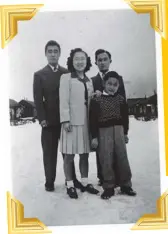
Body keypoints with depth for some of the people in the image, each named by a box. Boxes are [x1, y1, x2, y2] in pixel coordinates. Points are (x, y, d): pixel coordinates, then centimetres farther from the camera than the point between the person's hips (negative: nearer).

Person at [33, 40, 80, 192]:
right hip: (49, 120, -1)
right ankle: (49, 181, 13)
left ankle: (71, 179, 18)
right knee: (49, 153, 4)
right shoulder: (39, 75, 5)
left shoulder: (67, 73, 9)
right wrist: (42, 118, -12)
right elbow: (38, 99, -2)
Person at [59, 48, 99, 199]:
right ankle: (70, 185, 11)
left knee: (85, 154, 11)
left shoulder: (89, 81, 15)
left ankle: (85, 183, 22)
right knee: (69, 155, 1)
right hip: (72, 121, -5)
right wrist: (65, 120, -16)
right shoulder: (66, 78, -2)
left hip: (87, 122, 6)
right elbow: (64, 101, -9)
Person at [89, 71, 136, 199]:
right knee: (106, 160, 0)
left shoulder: (121, 99, 4)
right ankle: (109, 187, 11)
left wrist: (125, 132, 13)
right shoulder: (97, 99, -5)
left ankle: (125, 185, 17)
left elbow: (125, 117, 12)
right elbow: (93, 119, -6)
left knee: (122, 157, 5)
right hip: (103, 131, -2)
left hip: (118, 130, 3)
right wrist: (94, 136, -8)